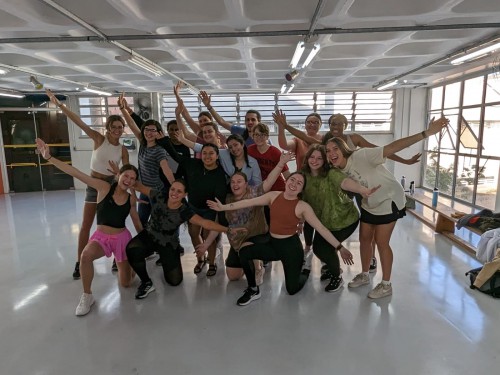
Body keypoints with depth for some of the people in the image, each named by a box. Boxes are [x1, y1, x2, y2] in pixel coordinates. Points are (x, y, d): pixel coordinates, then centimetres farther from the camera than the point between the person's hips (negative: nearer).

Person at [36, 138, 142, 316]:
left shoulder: (131, 199, -5)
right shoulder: (104, 187, -13)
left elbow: (137, 222, 8)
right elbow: (76, 173, -21)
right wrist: (49, 158, -28)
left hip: (122, 237, 2)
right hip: (101, 236, -1)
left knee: (125, 283, 5)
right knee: (85, 255, -37)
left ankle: (127, 262, 42)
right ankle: (87, 296, -11)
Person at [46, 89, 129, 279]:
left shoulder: (123, 149, -4)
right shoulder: (99, 139, -10)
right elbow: (79, 121, -19)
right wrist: (59, 104, -25)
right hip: (94, 184, -1)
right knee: (86, 225, 4)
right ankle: (80, 262, 16)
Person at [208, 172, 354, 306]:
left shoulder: (302, 206, -13)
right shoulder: (273, 196, -3)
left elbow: (321, 228, -13)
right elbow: (249, 202, -2)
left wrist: (339, 247, -17)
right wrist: (223, 207, -3)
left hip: (291, 247, -4)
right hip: (273, 244, 4)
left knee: (292, 289, 3)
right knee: (244, 252, -16)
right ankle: (253, 290, 7)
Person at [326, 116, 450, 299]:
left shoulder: (360, 156, -29)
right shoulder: (338, 172, -7)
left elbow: (391, 148, -36)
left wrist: (426, 133, -42)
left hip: (389, 200, -7)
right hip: (369, 204, 7)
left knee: (381, 242, -2)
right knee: (364, 239, 13)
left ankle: (386, 285, 16)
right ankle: (364, 275, 33)